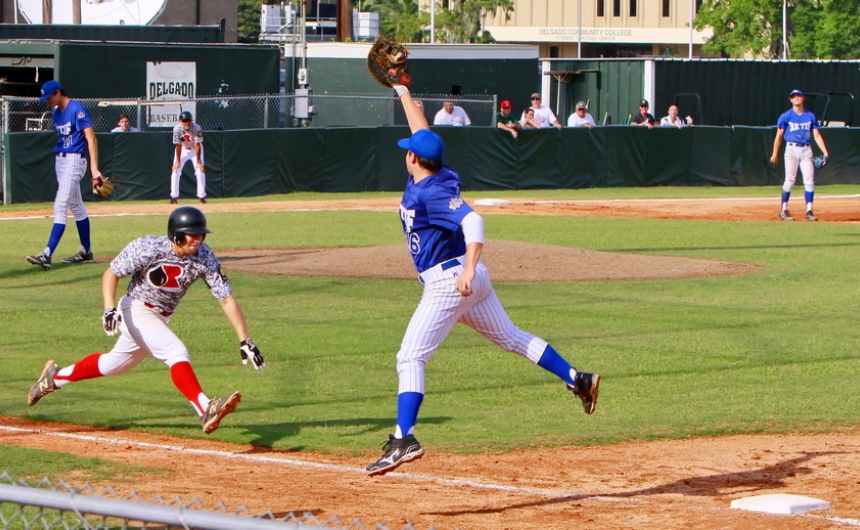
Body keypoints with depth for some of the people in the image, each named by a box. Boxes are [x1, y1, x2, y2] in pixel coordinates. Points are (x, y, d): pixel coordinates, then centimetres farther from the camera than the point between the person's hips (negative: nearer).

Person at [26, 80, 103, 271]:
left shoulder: (77, 110, -14)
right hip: (60, 160, 10)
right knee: (76, 206, 15)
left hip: (74, 160, -10)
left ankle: (47, 255, -21)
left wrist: (94, 167, -25)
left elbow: (91, 138, -18)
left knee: (60, 207, -15)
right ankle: (86, 251, 24)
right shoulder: (57, 112, 12)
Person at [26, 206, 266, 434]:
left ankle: (56, 377, 42)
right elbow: (111, 273, -14)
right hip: (135, 311, -6)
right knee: (176, 352, -28)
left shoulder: (205, 258, -16)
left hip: (161, 318, 6)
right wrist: (110, 308, -30)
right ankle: (206, 410, -39)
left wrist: (245, 341, -22)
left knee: (113, 364, 21)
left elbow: (227, 299, -16)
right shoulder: (147, 248, -25)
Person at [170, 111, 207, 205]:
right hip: (182, 149, 1)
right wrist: (177, 161, -18)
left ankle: (201, 196, -3)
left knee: (200, 171, -11)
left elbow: (197, 145, -26)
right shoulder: (177, 129, -27)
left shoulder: (197, 129, -30)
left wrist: (198, 161, -24)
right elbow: (178, 145, -21)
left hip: (195, 149, -1)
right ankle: (174, 196, 0)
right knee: (175, 171, -7)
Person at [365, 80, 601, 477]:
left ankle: (404, 439, -23)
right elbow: (421, 130, 22)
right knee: (511, 337, 21)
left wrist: (469, 268, -44)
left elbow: (471, 220, -33)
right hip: (470, 279, 10)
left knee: (411, 358, -12)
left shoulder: (432, 192, -19)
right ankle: (577, 380, 21)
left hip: (448, 281, -10)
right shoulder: (429, 176, 6)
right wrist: (401, 91, 29)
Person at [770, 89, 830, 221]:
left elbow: (817, 135, 9)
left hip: (806, 150, 3)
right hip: (792, 149, -3)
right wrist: (775, 153, -4)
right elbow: (779, 136, 3)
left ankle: (809, 211, 0)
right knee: (790, 180, -9)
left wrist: (825, 152, -2)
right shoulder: (786, 116, 2)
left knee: (809, 180, -3)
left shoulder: (811, 116, 10)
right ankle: (784, 210, -2)